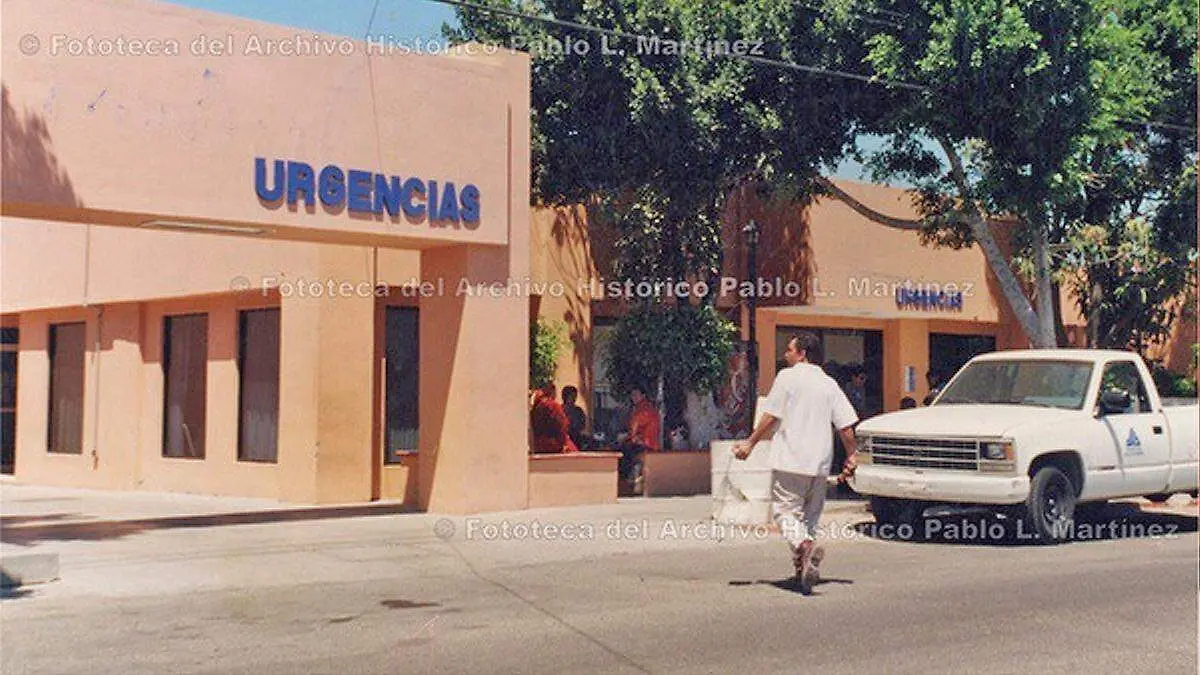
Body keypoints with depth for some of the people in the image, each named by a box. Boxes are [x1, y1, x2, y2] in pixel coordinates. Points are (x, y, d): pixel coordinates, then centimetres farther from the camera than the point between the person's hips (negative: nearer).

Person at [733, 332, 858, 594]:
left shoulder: (787, 377, -3)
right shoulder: (829, 384, 11)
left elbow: (771, 417, -7)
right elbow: (846, 425, 7)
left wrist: (750, 443, 2)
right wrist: (851, 456, 17)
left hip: (790, 462, -5)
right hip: (820, 464, 5)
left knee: (785, 511, -4)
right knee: (809, 515, 15)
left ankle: (804, 546, -31)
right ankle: (804, 566, 13)